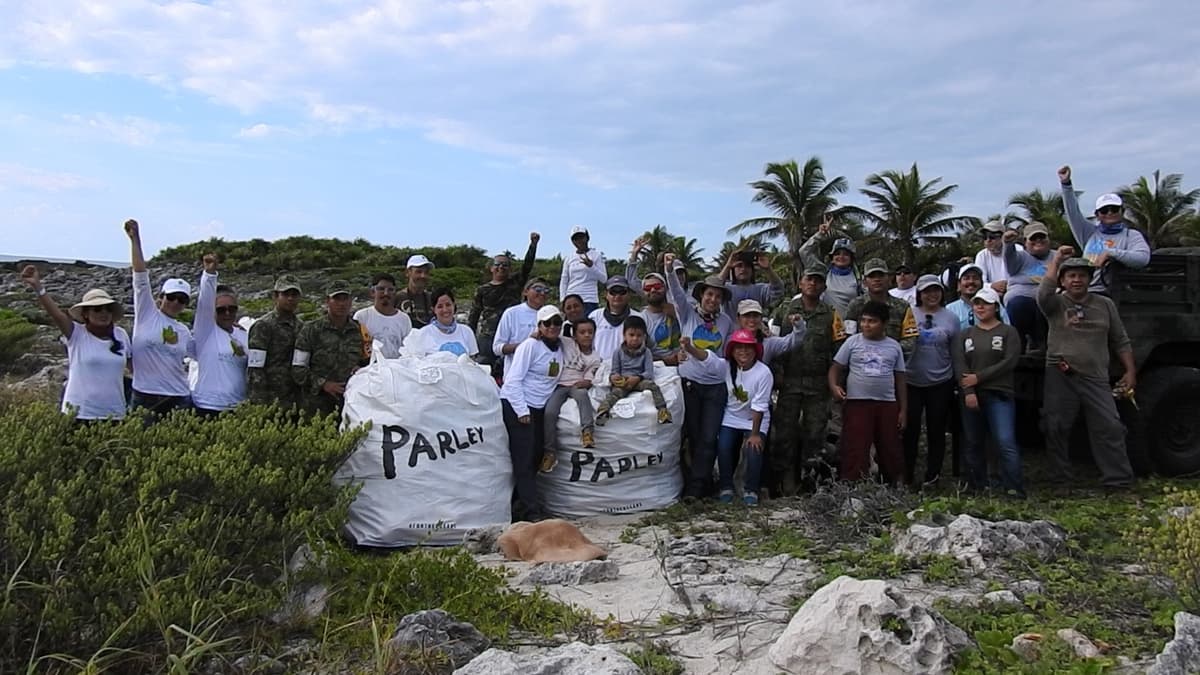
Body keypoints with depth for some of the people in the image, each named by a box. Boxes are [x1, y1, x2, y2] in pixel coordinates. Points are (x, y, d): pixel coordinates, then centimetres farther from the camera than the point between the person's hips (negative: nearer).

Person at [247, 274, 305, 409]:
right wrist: (260, 402, -15)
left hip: (294, 403, 6)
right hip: (269, 402, -6)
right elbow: (255, 369, -10)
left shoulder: (301, 326, 13)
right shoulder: (263, 326, -5)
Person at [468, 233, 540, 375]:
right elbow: (473, 316, 9)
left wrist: (533, 244, -15)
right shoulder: (482, 290, 7)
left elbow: (527, 265, -5)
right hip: (487, 336, 0)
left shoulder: (515, 283, 6)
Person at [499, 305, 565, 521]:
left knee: (535, 458, 7)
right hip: (517, 406, -7)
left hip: (539, 408, 7)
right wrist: (522, 411, -16)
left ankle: (519, 509, 16)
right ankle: (533, 510, -10)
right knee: (524, 460, -8)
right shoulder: (530, 345, -10)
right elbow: (513, 380, -13)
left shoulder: (560, 347, 11)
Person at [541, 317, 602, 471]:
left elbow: (589, 381, 2)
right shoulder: (566, 343, 6)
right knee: (549, 412, -25)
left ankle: (587, 430, -39)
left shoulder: (595, 358, 8)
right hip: (559, 385, 0)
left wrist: (584, 383, -21)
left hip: (577, 385, 0)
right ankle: (550, 451, -15)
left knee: (582, 393, -38)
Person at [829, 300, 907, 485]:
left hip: (887, 405, 3)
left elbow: (900, 379, 14)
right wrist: (834, 386, -17)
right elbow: (836, 368, 4)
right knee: (855, 452, -5)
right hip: (857, 403, -2)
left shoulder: (894, 347, 10)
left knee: (890, 451, 8)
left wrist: (903, 410, 10)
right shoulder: (853, 342, 3)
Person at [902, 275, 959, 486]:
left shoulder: (951, 318, 4)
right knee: (910, 429, 3)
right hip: (911, 382, -1)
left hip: (941, 383, 1)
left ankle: (933, 475, 21)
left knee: (936, 430, 10)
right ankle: (906, 476, 13)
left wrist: (958, 378, 5)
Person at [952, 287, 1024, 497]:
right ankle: (976, 488, 15)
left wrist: (979, 377, -11)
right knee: (973, 444, 7)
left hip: (1000, 395, -3)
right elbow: (959, 365, 1)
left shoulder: (1008, 332, 6)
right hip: (971, 396, 4)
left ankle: (1015, 490, -14)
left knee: (1006, 442, -14)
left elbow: (1009, 362, -7)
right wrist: (968, 392, -14)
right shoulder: (964, 335, 14)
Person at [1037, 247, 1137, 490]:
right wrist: (1056, 259, -13)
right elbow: (1044, 291, -20)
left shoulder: (1105, 305, 13)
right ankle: (1061, 479, 12)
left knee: (1110, 428, -3)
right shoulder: (1056, 304, 5)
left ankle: (1118, 479, 3)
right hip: (1060, 377, -2)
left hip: (1095, 378, 2)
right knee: (1056, 429, 0)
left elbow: (1120, 342, 15)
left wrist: (1130, 372, 8)